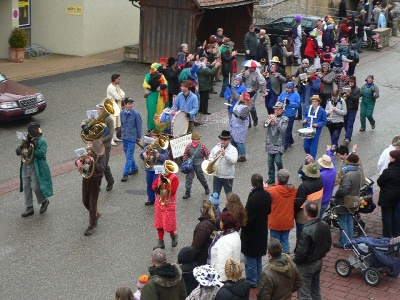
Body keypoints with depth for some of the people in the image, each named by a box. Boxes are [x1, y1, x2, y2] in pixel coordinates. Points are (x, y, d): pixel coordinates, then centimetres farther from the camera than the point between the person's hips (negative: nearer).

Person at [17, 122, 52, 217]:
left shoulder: (41, 141, -10)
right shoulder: (27, 140, 11)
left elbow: (41, 153, -23)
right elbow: (17, 151, 8)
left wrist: (30, 151, -20)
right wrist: (22, 147, -14)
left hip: (36, 168, -7)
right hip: (25, 167, 7)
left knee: (36, 187, -6)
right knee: (26, 187, 9)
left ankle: (44, 201, 23)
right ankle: (29, 208, 19)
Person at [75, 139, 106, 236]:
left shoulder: (101, 154, -14)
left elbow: (102, 168, -22)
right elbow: (78, 161, -1)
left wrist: (92, 162, -34)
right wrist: (78, 162, -25)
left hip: (95, 180, -5)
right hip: (86, 179, 5)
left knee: (92, 203, -1)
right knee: (85, 202, 16)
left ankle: (92, 226, 9)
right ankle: (96, 214, 42)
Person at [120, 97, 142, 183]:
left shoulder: (136, 114, -11)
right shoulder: (122, 113, -1)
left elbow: (139, 126, -4)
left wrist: (138, 137, 0)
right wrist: (121, 133, 14)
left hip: (132, 138, -5)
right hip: (124, 137, 5)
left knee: (129, 156, -6)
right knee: (128, 154, 17)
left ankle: (125, 174, -4)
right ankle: (134, 168, 35)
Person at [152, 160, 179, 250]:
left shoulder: (174, 178, -13)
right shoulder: (160, 175, 5)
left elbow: (173, 191, -20)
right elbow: (154, 185, 7)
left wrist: (166, 182, -26)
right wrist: (157, 188, -15)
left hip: (169, 204, -6)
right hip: (159, 203, 6)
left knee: (168, 223, -3)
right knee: (159, 223, 8)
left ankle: (173, 236, 26)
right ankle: (160, 242, 17)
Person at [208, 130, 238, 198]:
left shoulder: (233, 149, -10)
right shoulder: (216, 148, 4)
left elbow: (234, 160, -26)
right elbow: (210, 157, 10)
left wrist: (225, 154, -39)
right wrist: (211, 161, -13)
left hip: (228, 177, -3)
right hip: (217, 176, 3)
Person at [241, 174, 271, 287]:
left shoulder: (253, 198, -29)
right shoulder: (267, 195, -5)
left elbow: (248, 218, -25)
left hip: (251, 232, -7)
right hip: (262, 231, 8)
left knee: (250, 258, 7)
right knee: (258, 257, 22)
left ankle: (251, 281, 16)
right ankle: (258, 279, 32)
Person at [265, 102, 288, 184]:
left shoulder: (284, 119, -2)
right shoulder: (272, 116, 11)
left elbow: (283, 130, -15)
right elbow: (265, 125, 0)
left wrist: (276, 122, -24)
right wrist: (269, 120, -19)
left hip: (279, 144, -4)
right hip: (270, 143, 4)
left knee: (278, 161, -11)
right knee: (270, 162, 6)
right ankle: (271, 178, 16)